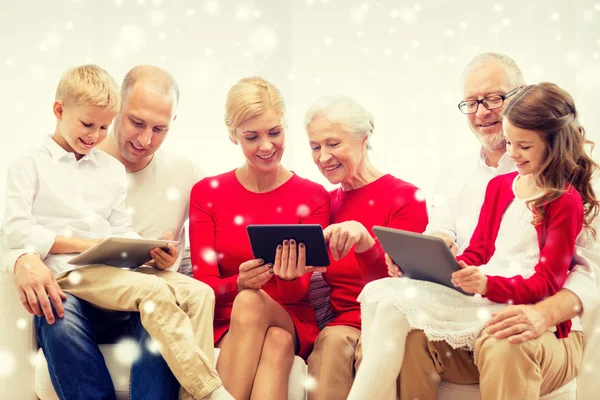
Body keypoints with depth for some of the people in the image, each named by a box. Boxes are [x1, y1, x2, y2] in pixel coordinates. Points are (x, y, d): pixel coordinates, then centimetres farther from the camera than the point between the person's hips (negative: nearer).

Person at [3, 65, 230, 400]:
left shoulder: (112, 169, 24)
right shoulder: (31, 164, 10)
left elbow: (124, 233, 17)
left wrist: (158, 256, -6)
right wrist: (88, 244, -12)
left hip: (117, 270, 6)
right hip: (66, 270, -5)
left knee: (199, 293, -19)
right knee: (153, 291, -32)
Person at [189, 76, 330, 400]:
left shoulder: (313, 197, 1)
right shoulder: (206, 193, 4)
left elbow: (298, 292, -5)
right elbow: (204, 284, -4)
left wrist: (291, 279, -30)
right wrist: (239, 283, -27)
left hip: (291, 323, 0)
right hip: (225, 324, 1)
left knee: (260, 315, -36)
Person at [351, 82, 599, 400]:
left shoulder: (566, 201, 0)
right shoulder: (499, 186, 20)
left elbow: (546, 282, -7)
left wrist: (488, 285, -25)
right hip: (483, 300, 5)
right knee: (392, 303, -18)